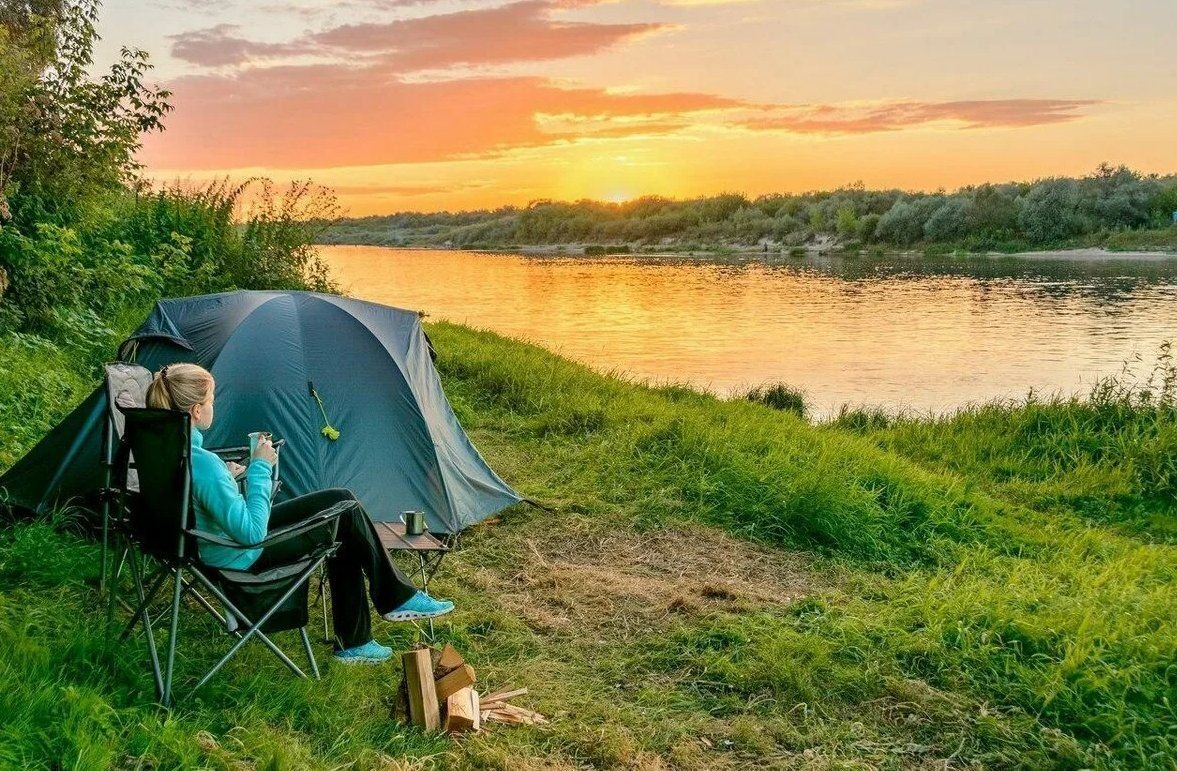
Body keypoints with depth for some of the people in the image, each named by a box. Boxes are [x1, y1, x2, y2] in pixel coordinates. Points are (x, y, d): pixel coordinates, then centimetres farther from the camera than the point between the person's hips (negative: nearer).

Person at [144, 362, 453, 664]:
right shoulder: (203, 465, -33)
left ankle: (352, 641, 18)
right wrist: (259, 468, -24)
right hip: (242, 555, -9)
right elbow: (251, 533, -31)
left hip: (215, 542, 9)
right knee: (345, 508, -2)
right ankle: (397, 598, 16)